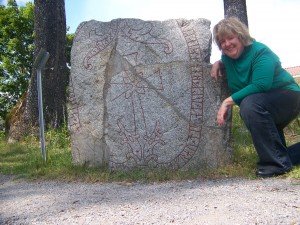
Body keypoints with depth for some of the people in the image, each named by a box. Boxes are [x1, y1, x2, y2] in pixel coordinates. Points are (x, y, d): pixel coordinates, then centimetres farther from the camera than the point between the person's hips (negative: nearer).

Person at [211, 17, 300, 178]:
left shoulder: (260, 52, -20)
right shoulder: (228, 56, 2)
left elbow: (261, 85, -32)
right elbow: (227, 63, 27)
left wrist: (229, 101, -32)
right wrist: (218, 63, 1)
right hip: (265, 110, 8)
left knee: (250, 104, -36)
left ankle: (277, 163, -29)